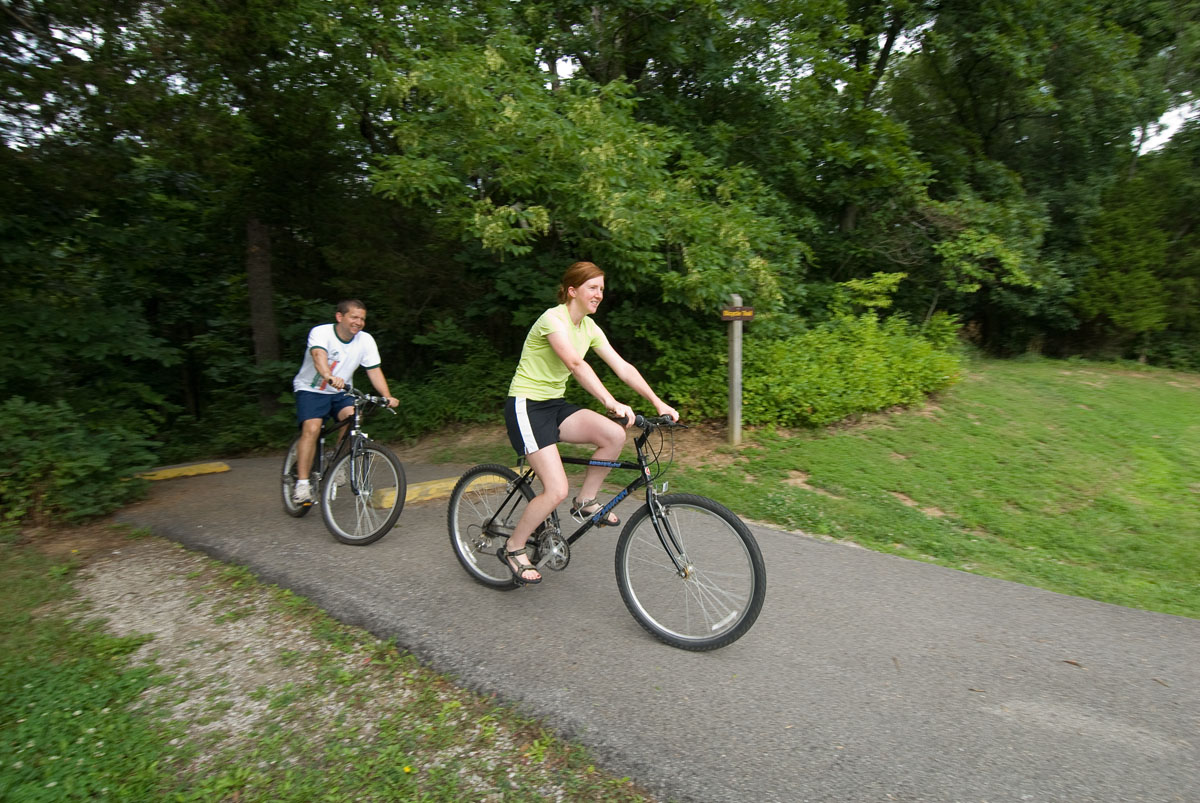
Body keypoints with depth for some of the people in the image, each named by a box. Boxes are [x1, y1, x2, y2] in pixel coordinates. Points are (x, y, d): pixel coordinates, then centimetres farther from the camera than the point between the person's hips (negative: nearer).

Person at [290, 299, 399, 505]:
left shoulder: (366, 340, -7)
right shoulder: (321, 332, -19)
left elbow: (374, 370, -12)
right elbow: (319, 355, -39)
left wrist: (387, 396, -27)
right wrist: (330, 377, -60)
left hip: (340, 392, 3)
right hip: (310, 390, -3)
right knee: (312, 428, -23)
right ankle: (302, 484, -16)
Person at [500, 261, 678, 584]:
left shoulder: (589, 327, 7)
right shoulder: (553, 318, -17)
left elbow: (622, 367, 3)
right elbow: (576, 365, -33)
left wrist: (659, 403, -4)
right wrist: (612, 404, -44)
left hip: (555, 404, 7)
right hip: (526, 406, -7)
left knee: (614, 435, -17)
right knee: (557, 490, -16)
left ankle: (585, 501, 5)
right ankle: (513, 548, 7)